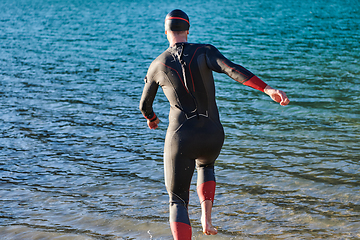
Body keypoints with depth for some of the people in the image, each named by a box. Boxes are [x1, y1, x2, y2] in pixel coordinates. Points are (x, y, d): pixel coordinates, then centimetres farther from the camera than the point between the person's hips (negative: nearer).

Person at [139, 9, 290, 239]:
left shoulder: (157, 65, 2)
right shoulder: (205, 52, -2)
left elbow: (144, 104, 16)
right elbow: (233, 69, -22)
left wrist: (151, 119, 40)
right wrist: (268, 89, -30)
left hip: (181, 138, -2)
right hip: (213, 136, 2)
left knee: (178, 201, 8)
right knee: (205, 166, 38)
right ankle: (207, 218, 19)